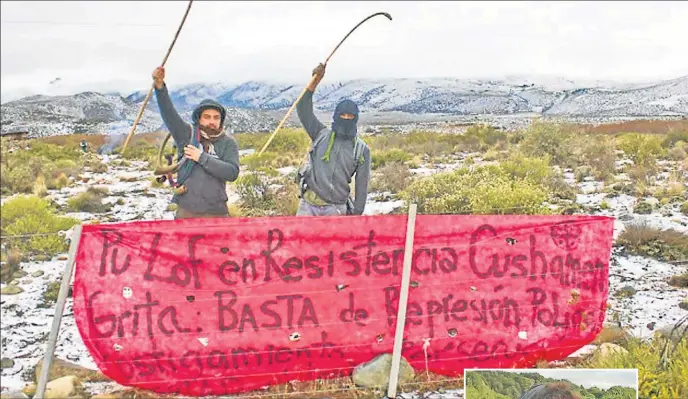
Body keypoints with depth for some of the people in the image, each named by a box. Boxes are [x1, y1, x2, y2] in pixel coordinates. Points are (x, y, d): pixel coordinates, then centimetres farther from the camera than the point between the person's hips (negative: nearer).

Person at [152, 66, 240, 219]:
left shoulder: (228, 143, 2)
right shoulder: (187, 134, 4)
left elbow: (232, 173, -11)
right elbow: (168, 112, -6)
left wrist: (202, 158, -15)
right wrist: (160, 86, -21)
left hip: (217, 214, 0)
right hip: (186, 212, 0)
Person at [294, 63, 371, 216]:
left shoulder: (361, 149, 6)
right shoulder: (322, 135, 10)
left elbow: (362, 185, 6)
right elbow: (303, 109, 5)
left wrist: (357, 214, 2)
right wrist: (315, 81, -5)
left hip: (335, 209, -1)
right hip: (308, 205, 1)